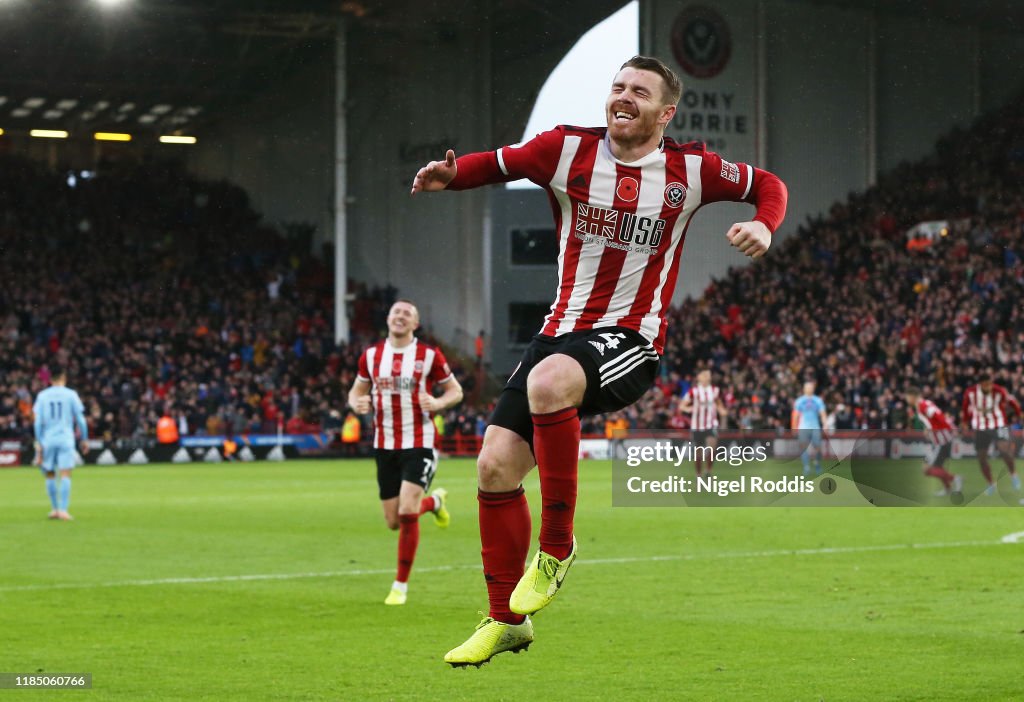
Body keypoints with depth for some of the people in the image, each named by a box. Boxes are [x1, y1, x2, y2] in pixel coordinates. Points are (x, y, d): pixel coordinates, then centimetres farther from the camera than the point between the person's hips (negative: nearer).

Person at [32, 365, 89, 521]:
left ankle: (55, 508, 17)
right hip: (66, 439, -2)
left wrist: (38, 444, 4)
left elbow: (38, 422, 1)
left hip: (47, 439, 2)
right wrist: (84, 440, 11)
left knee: (50, 475, 15)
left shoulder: (42, 396, 4)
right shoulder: (71, 395, 0)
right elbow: (80, 420, 0)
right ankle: (63, 510, -15)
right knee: (65, 475, -5)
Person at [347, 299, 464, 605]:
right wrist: (357, 403, -8)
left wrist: (438, 402, -17)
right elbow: (357, 390, 16)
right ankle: (435, 501, 40)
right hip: (385, 445, 4)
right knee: (394, 521, 5)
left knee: (407, 512, -18)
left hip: (419, 443, -4)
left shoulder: (429, 356, -3)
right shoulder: (371, 355, 6)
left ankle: (401, 585, -3)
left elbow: (455, 390, 5)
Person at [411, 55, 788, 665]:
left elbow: (768, 185, 13)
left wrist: (764, 227, -9)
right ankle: (506, 622, 15)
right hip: (564, 331, 4)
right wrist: (449, 176, -8)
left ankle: (557, 549, -20)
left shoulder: (690, 169, -1)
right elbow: (497, 164, 13)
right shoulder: (568, 150, 2)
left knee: (548, 382, -37)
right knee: (496, 466, -3)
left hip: (632, 341, -4)